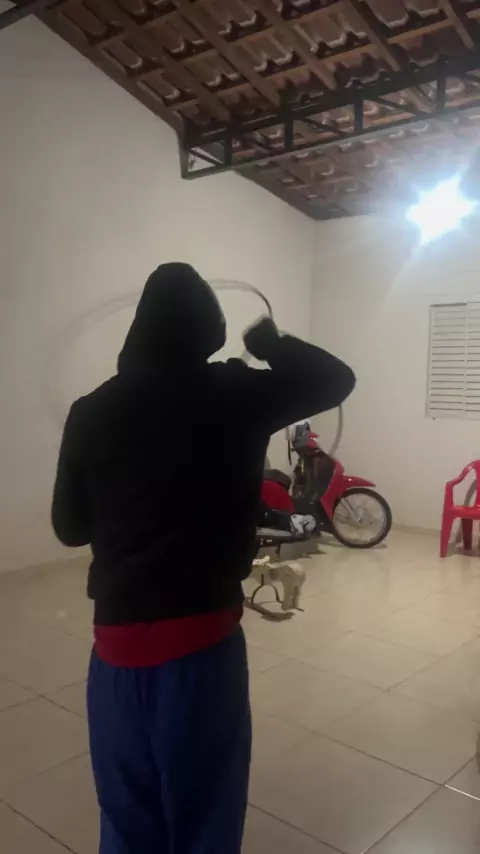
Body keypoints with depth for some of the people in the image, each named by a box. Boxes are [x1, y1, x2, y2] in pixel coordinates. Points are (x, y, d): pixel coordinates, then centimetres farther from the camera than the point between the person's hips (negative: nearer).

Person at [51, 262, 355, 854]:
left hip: (117, 639, 2)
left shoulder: (91, 412, -4)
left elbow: (69, 528, 5)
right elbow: (335, 378, 6)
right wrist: (268, 341, 19)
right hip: (202, 638, -2)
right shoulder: (234, 396, -9)